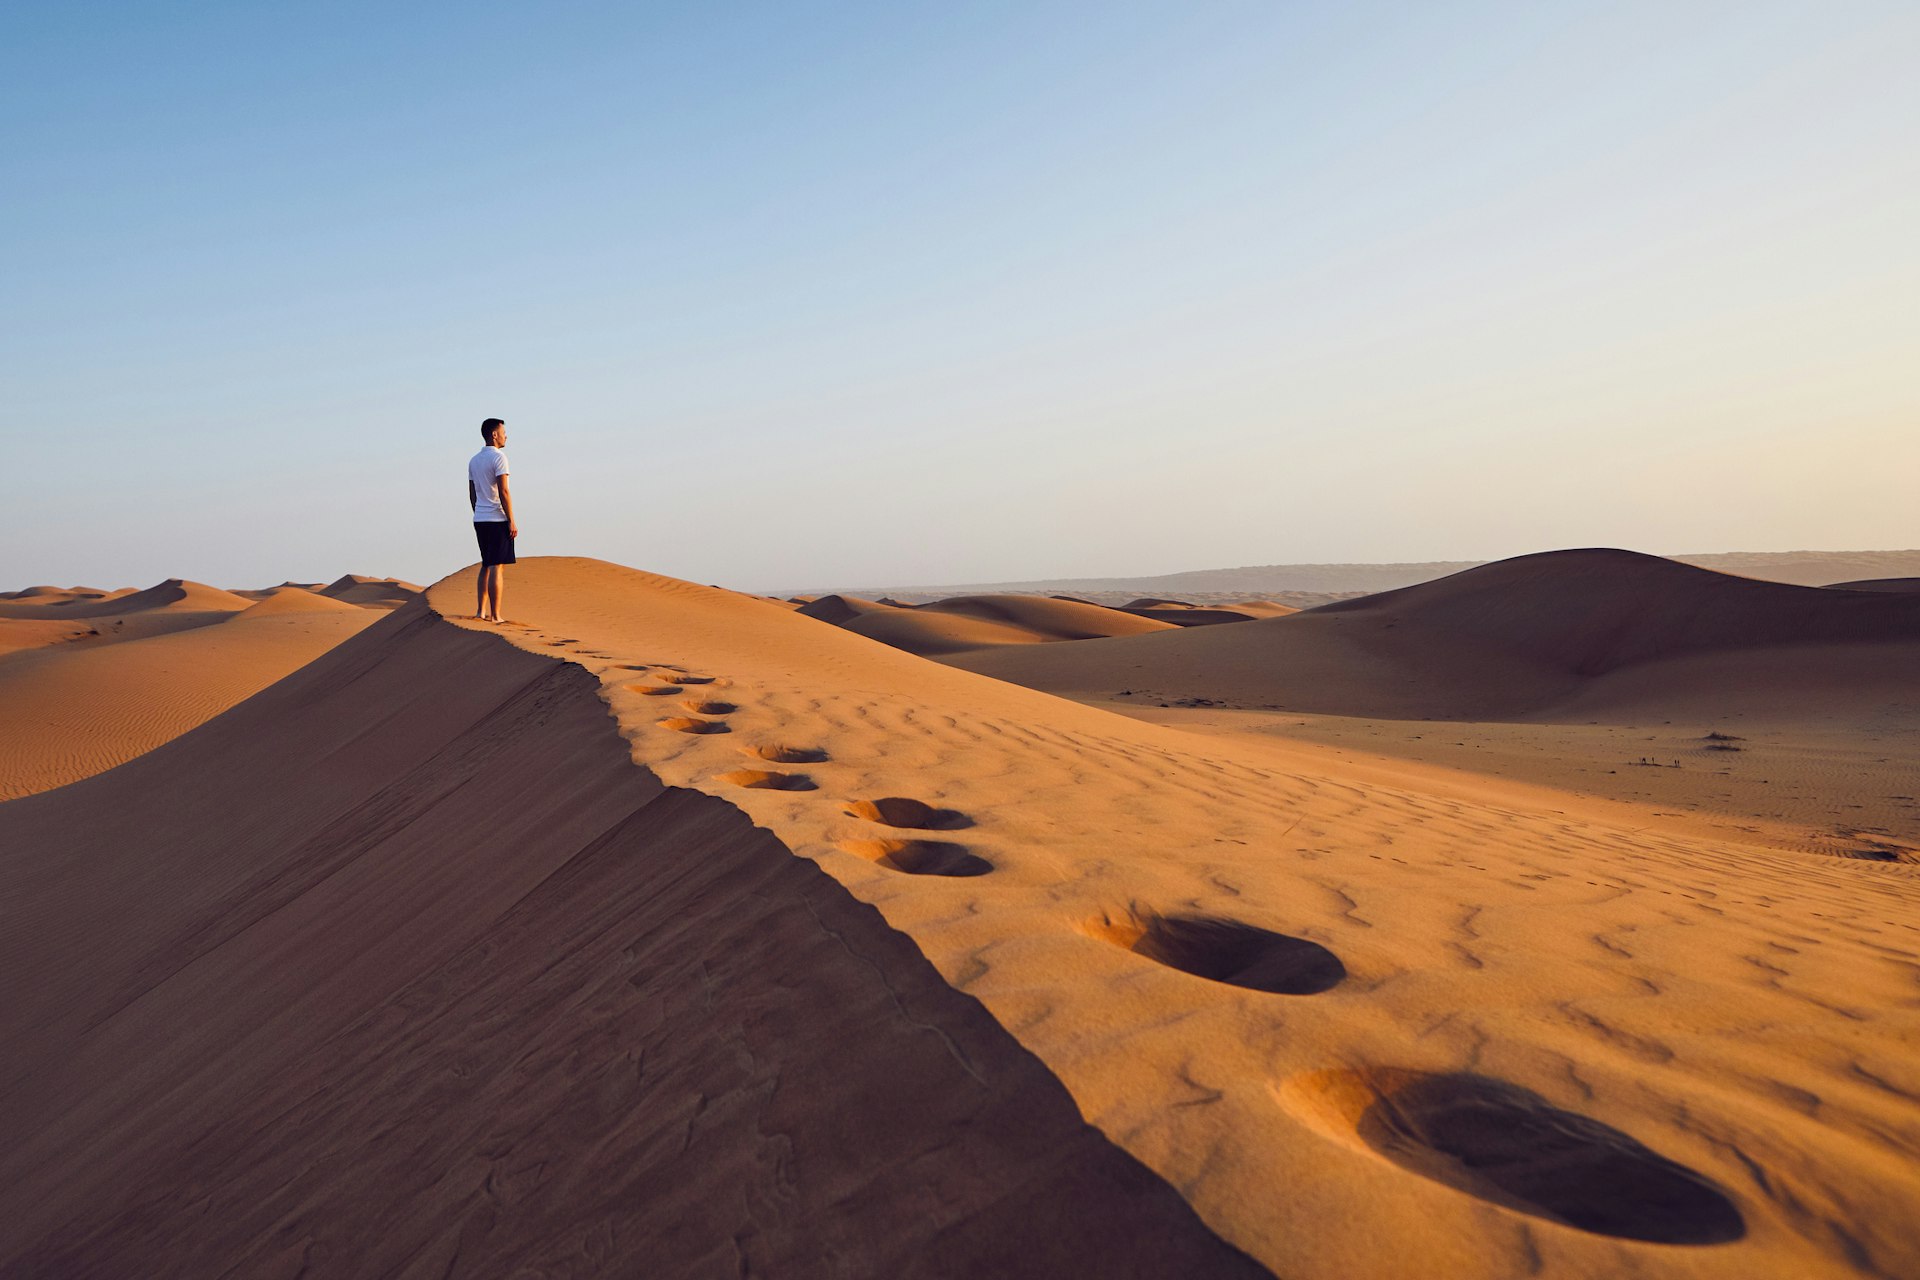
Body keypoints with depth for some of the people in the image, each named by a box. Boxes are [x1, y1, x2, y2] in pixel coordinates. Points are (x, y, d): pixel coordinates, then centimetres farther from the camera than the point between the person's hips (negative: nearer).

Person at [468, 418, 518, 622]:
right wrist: (511, 521, -14)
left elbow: (472, 494, 16)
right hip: (497, 520, -8)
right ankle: (495, 615, -8)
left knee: (486, 566, 14)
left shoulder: (474, 460, 15)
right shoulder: (498, 457, -10)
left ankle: (480, 611, 13)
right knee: (497, 567, -7)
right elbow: (503, 491, -16)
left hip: (480, 520, 8)